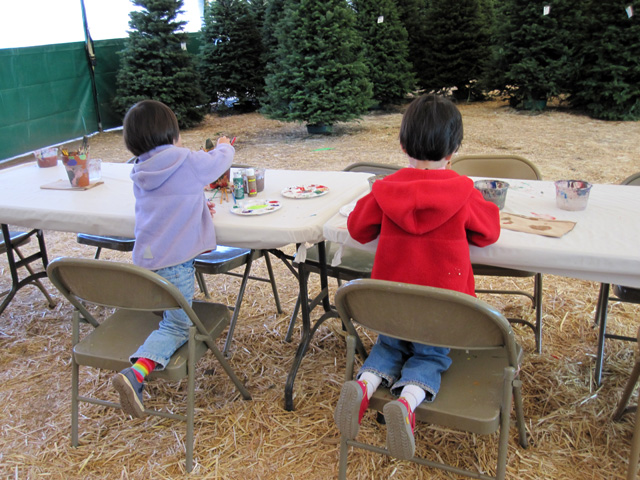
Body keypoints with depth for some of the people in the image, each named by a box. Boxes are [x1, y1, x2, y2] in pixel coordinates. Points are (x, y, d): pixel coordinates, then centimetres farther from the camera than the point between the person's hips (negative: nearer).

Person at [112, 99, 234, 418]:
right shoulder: (188, 162, -7)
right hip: (174, 260, -7)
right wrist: (224, 146, 34)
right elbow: (220, 162, 12)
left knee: (170, 315, 29)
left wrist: (196, 207, 27)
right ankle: (136, 373, -23)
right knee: (176, 326, -4)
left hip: (145, 258, 7)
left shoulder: (140, 173, 11)